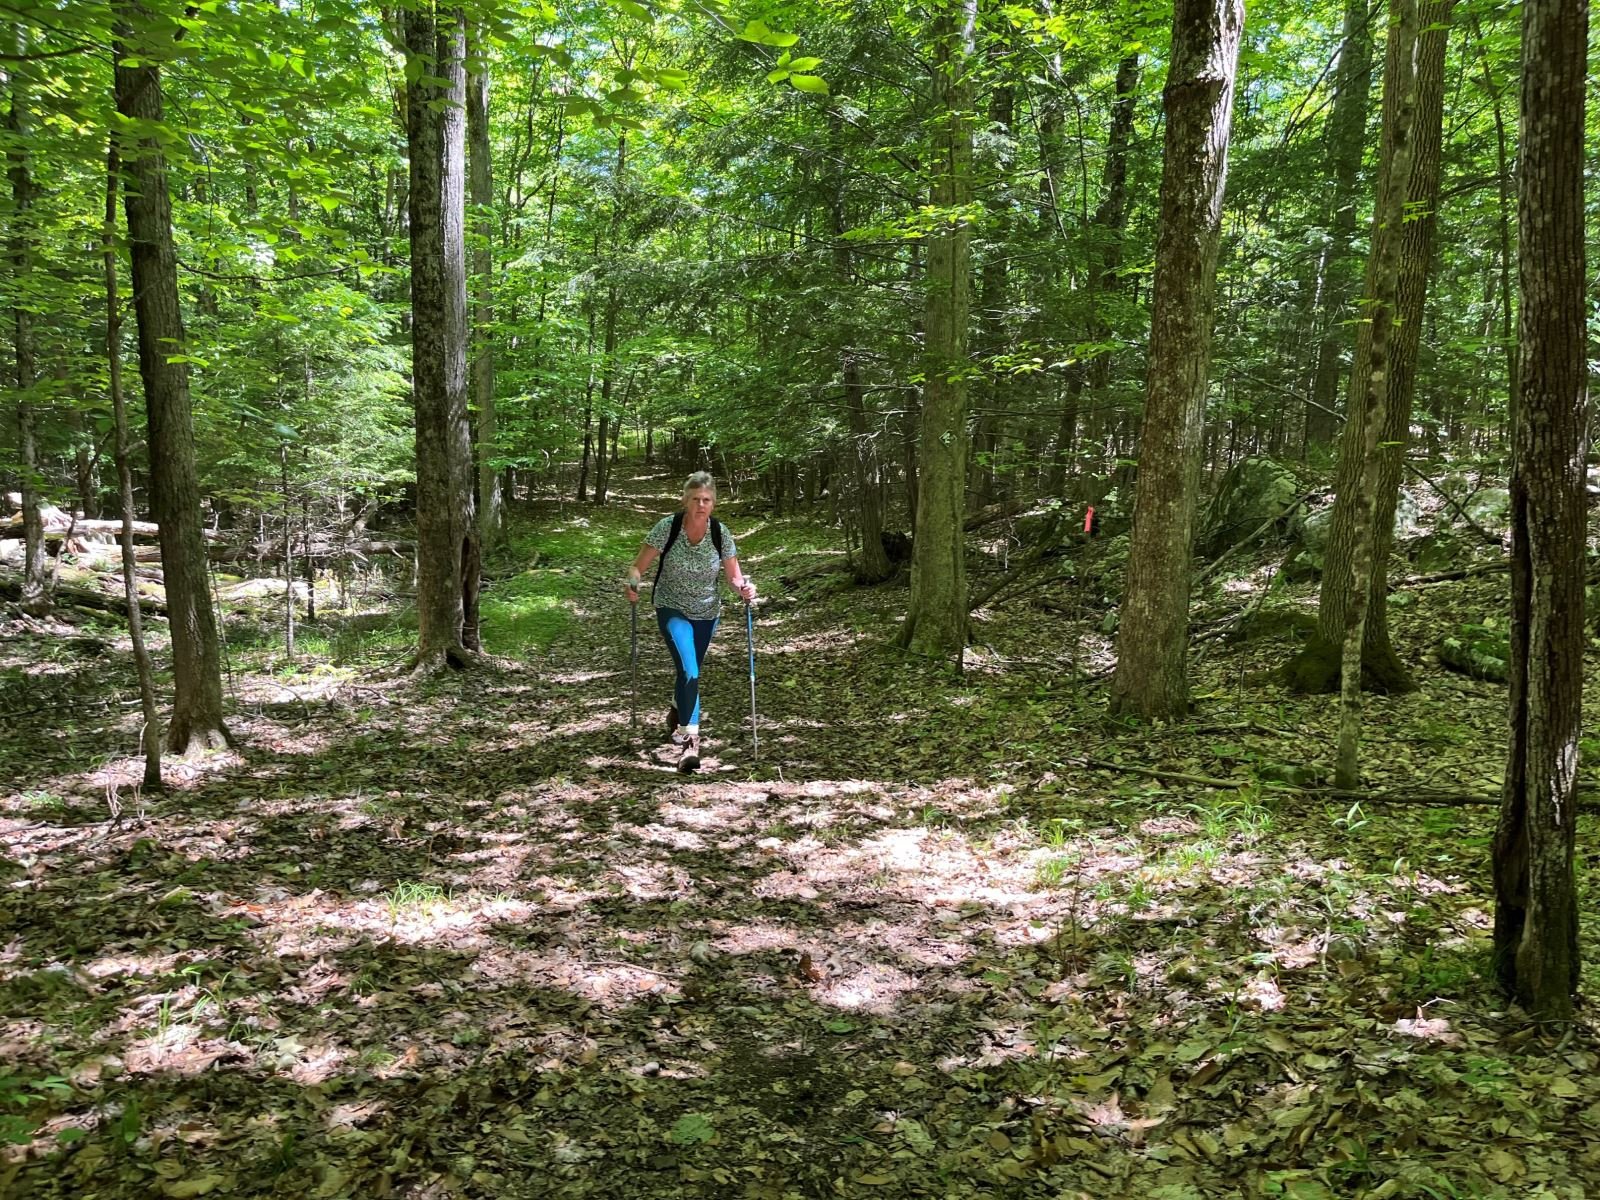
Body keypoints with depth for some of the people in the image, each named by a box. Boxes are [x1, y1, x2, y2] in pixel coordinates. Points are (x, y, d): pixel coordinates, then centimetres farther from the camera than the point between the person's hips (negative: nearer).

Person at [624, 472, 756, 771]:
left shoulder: (720, 533, -12)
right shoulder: (667, 527, -18)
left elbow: (733, 575, -5)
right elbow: (639, 566, -14)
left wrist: (743, 588, -27)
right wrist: (632, 584, -34)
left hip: (707, 613, 4)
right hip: (672, 610, -3)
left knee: (690, 672, 20)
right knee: (689, 671, -23)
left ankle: (677, 713, 51)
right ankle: (690, 740, -20)